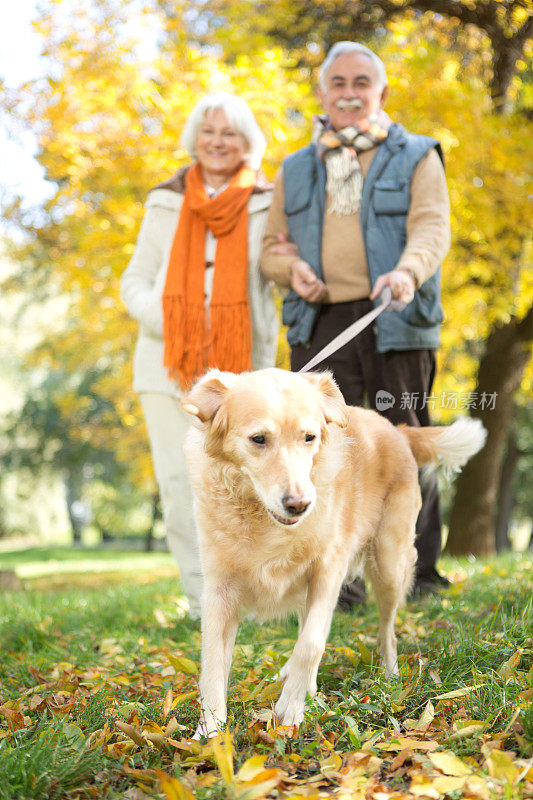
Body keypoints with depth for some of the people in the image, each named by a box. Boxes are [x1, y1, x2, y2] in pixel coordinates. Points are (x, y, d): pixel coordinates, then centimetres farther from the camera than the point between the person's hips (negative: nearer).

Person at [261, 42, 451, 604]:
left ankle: (419, 572, 13)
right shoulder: (297, 170, 21)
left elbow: (432, 226, -5)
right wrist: (291, 268, -3)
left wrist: (408, 270, -27)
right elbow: (271, 246, 21)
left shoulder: (416, 158, 11)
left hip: (395, 322, -2)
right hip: (320, 321, 2)